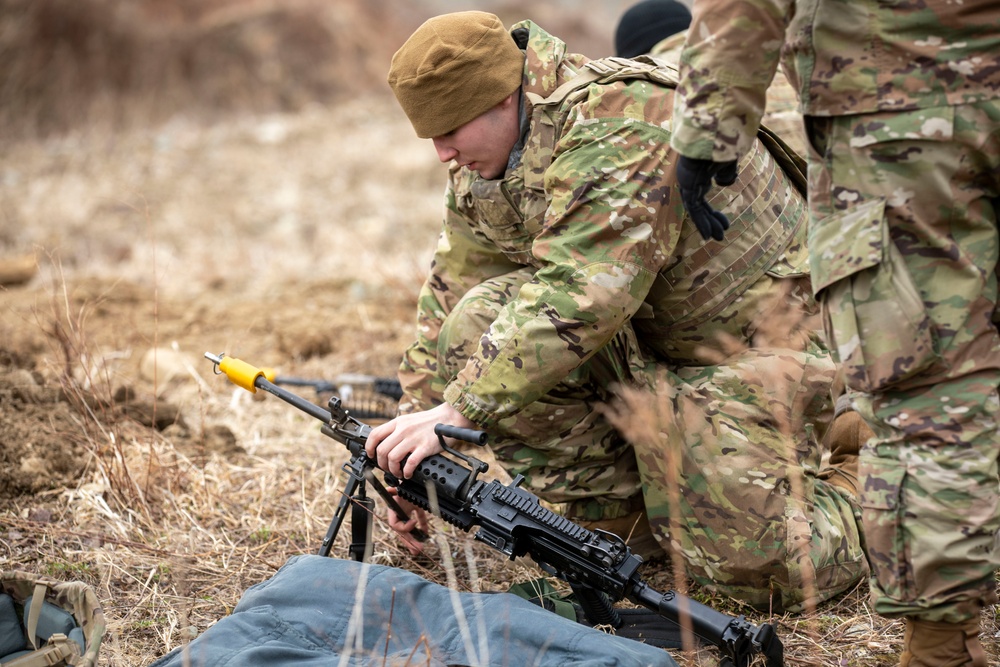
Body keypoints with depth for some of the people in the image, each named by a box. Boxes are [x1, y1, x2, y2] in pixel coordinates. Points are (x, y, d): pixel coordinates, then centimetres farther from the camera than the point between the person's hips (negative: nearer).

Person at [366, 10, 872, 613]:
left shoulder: (618, 130, -29)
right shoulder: (485, 164, 1)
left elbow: (577, 299, -36)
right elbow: (452, 289, 5)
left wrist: (458, 411, -36)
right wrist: (415, 431, 0)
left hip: (755, 335, -8)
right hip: (642, 341, 8)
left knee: (760, 571, -17)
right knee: (479, 323, -16)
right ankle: (626, 520, -2)